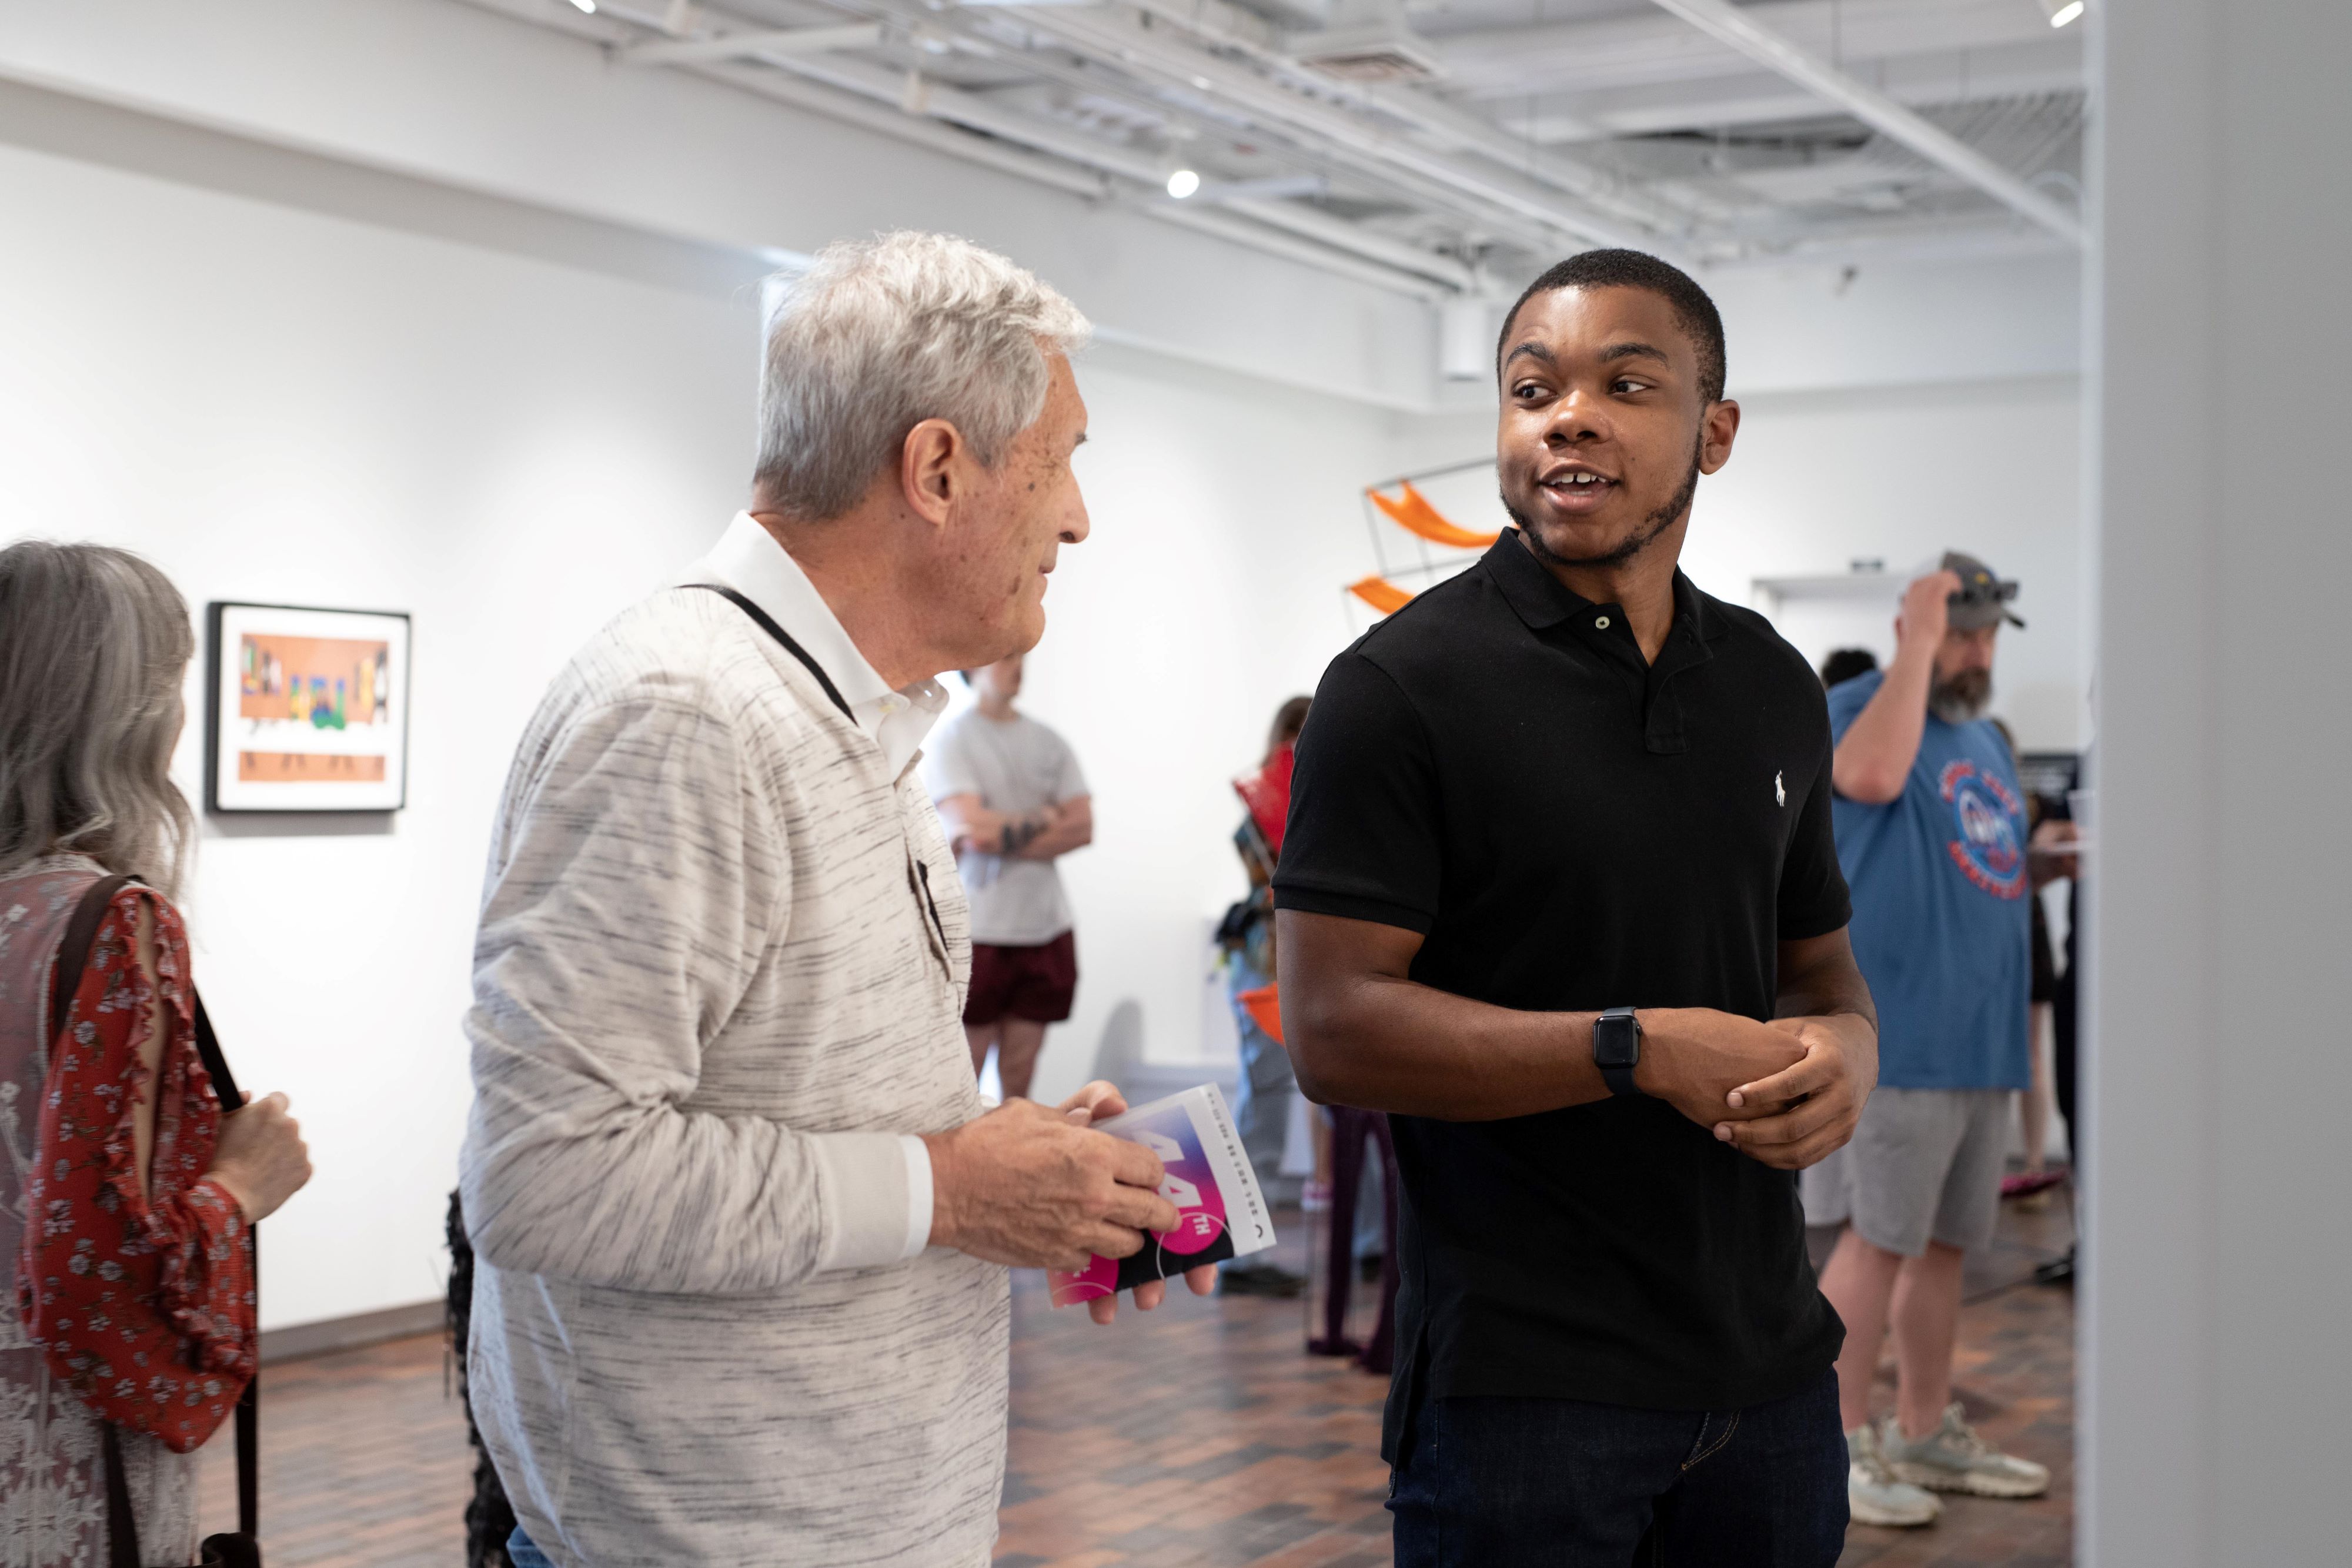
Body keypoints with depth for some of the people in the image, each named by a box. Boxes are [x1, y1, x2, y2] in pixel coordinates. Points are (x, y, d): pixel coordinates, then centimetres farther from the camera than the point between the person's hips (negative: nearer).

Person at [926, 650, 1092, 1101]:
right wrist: (1043, 820, 0)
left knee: (1019, 1075, 7)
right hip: (978, 930, -4)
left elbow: (1083, 828, 4)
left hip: (1045, 925, 5)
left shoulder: (1049, 743, 13)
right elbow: (973, 828, -14)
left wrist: (1008, 833, -7)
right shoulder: (951, 740, -3)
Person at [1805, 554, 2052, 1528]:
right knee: (1878, 1238, -9)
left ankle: (1925, 1435, 22)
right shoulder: (1855, 707, -5)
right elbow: (1872, 774, -29)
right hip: (1896, 1034, -8)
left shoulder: (1987, 739, 20)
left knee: (1946, 1243, 12)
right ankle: (1837, 1445, -2)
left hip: (1980, 1037, 8)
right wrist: (1918, 646, -22)